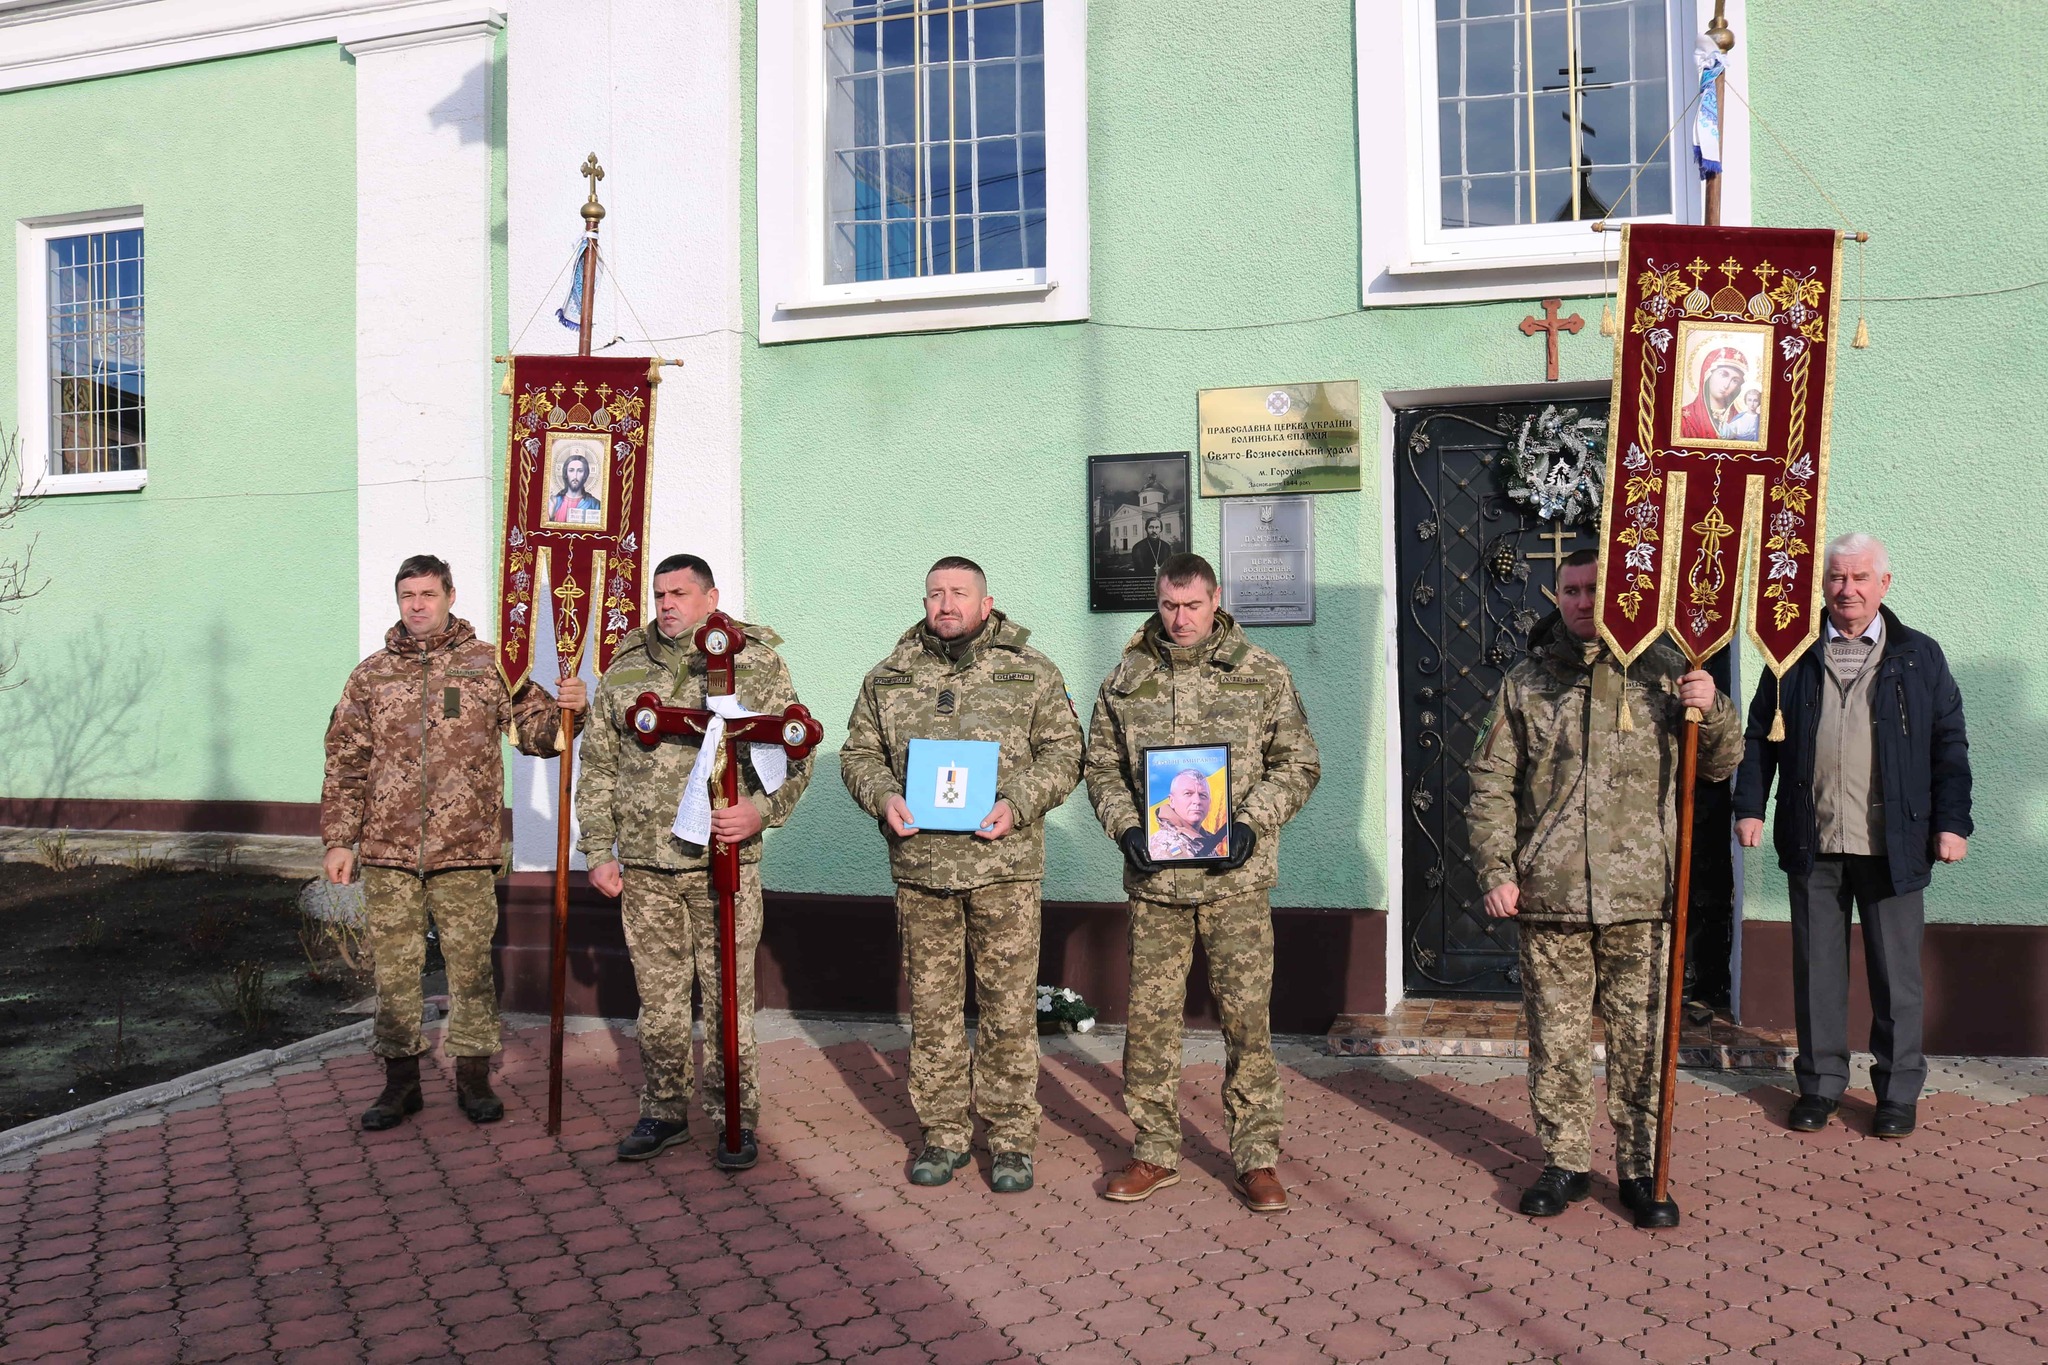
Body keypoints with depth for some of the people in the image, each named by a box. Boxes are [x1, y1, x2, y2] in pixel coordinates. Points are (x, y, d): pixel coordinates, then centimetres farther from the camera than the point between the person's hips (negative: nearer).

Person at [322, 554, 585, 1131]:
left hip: (466, 851, -2)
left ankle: (473, 1076, 17)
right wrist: (339, 840, 5)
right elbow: (345, 763, 10)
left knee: (471, 966, 4)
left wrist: (566, 710, -18)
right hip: (387, 852, 2)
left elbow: (535, 730, 4)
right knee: (394, 969, 9)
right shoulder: (371, 674, 9)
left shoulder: (489, 665, 4)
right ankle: (401, 1079, 21)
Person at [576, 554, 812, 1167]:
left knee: (729, 998, 2)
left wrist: (762, 808, -19)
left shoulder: (756, 663, 1)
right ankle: (663, 1112, 27)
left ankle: (736, 1120, 17)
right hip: (644, 865, 3)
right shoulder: (625, 668, 10)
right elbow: (598, 765, 13)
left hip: (725, 863, -3)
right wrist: (598, 850, 7)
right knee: (658, 999, 11)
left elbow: (794, 752, -1)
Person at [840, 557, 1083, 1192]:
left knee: (1009, 1007, 1)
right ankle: (944, 1133, 22)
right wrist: (883, 797, -6)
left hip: (1003, 863, -2)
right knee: (932, 1005, 9)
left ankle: (1011, 1138, 15)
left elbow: (1063, 753, 3)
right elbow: (859, 753, 14)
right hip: (919, 863, 2)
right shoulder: (888, 678, 11)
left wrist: (1017, 804, -12)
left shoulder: (1031, 672, 5)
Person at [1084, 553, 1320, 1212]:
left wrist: (1251, 822, -10)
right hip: (1154, 877, 2)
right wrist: (1125, 827, -5)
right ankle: (1155, 1152, 22)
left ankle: (1255, 1158, 15)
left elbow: (1297, 762, 4)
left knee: (1247, 1015, 1)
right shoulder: (1125, 681, 7)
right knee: (1150, 1016, 7)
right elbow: (1101, 767, 12)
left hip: (1236, 877, -2)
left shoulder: (1263, 675, 3)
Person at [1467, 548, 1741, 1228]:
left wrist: (1712, 711, -9)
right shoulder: (1525, 682, 8)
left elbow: (1721, 764, 12)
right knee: (1557, 1040, 9)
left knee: (1639, 1041, 6)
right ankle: (1564, 1163, 23)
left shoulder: (1664, 672, 7)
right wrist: (1496, 871, 0)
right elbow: (1491, 785, 8)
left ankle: (1640, 1171, 20)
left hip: (1639, 896, 0)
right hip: (1549, 895, 1)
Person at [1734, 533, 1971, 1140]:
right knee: (1817, 969, 8)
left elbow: (1949, 745, 6)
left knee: (1896, 972, 6)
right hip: (1812, 844, 1)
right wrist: (1750, 807, 2)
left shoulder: (1919, 656, 6)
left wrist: (1952, 822, -2)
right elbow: (1761, 736, 10)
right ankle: (1820, 1083, 20)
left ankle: (1899, 1090, 20)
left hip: (1892, 844, -1)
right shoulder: (1794, 655, 8)